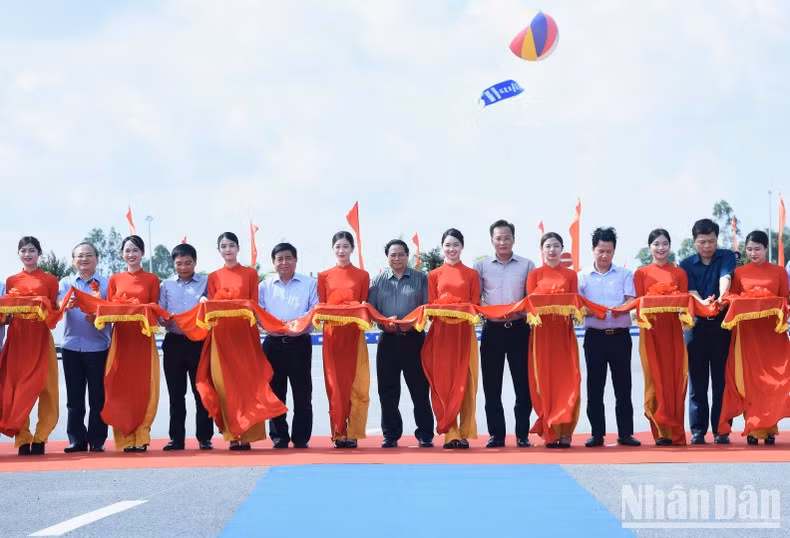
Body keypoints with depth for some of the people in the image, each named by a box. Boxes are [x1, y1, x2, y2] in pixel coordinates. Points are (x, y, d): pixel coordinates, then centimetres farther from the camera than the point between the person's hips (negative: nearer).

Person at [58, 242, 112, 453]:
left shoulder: (106, 283, 5)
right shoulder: (66, 282, 10)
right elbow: (59, 304, -7)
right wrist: (67, 304, -31)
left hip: (98, 346, -2)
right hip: (71, 346, 2)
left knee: (98, 397, 1)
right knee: (74, 398, 5)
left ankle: (97, 441, 7)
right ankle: (76, 440, 11)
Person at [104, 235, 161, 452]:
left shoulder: (152, 279, 9)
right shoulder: (115, 280, 13)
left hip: (143, 339, -1)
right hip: (121, 338, 1)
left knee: (144, 387, -5)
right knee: (120, 387, -3)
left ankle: (141, 437, -2)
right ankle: (125, 438, 1)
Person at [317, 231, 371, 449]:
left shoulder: (362, 276, 9)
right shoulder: (324, 276, 10)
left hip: (354, 335, 0)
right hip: (332, 335, 1)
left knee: (356, 384, -4)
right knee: (335, 385, 0)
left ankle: (353, 433, 1)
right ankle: (338, 434, 4)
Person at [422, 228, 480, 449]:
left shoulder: (472, 274, 9)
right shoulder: (434, 275, 9)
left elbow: (476, 306, 6)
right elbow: (430, 307, 5)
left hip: (465, 332, 0)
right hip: (441, 333, 0)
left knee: (465, 382, -1)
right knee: (443, 382, -2)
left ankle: (465, 433, 3)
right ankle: (449, 433, 1)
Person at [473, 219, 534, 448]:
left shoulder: (527, 265, 6)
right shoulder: (481, 266, 7)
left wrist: (520, 310, -15)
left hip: (519, 329, -1)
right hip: (492, 329, 1)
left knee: (523, 383, -1)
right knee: (492, 385, 3)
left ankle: (522, 434, 6)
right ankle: (496, 434, 10)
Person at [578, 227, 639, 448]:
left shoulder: (625, 274, 8)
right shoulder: (583, 277, 7)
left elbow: (631, 301, -4)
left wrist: (621, 309, -25)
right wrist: (591, 311, -20)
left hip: (620, 336, 0)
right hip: (595, 336, 0)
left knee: (622, 386, 2)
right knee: (594, 386, 2)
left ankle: (625, 433, 7)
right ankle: (597, 433, 8)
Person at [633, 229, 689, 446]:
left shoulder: (679, 273, 11)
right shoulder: (641, 273, 9)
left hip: (673, 330, 1)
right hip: (651, 331, -1)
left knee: (675, 380, -2)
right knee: (655, 380, -1)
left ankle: (676, 432, 3)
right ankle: (661, 431, 2)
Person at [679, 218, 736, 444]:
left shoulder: (727, 257, 2)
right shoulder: (686, 264, 6)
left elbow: (725, 278, -18)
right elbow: (690, 291, -8)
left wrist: (721, 298, -40)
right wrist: (702, 303, -31)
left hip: (722, 324, -1)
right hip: (696, 325, 1)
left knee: (721, 380, 1)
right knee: (697, 382, 3)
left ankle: (721, 430, 7)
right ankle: (698, 431, 7)